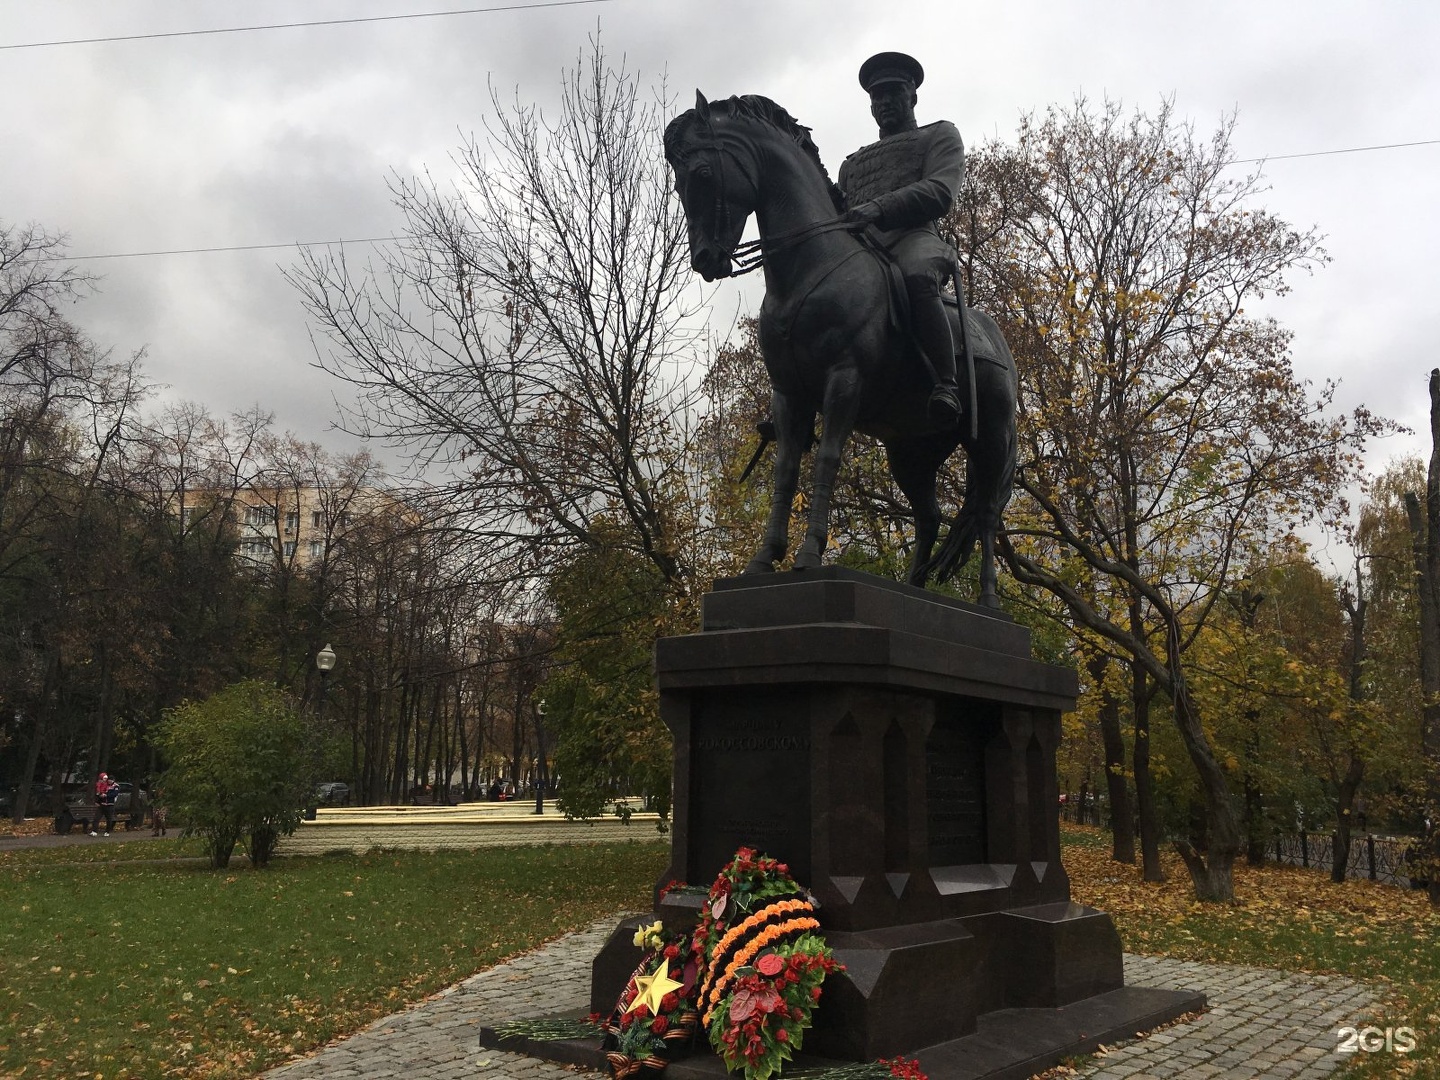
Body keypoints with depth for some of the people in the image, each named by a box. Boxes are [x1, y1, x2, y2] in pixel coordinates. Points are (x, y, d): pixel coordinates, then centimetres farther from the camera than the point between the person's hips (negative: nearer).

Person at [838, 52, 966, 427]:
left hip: (911, 239, -6)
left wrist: (879, 208, -17)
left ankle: (947, 386, -50)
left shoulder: (940, 135, 21)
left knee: (917, 278, -40)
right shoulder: (851, 163, 37)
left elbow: (939, 193, 1)